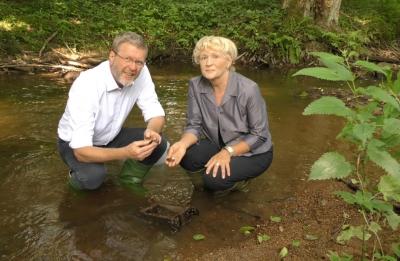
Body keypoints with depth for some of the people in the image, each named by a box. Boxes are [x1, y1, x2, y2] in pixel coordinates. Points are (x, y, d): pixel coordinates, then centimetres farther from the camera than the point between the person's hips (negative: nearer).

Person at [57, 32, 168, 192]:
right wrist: (126, 153, -52)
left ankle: (128, 182, 9)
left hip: (111, 136, 5)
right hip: (76, 144, -5)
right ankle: (80, 178, 3)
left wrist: (152, 131, -38)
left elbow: (156, 114, -14)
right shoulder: (86, 85, -34)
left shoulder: (141, 72, -19)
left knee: (158, 144, -16)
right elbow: (81, 151, -37)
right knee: (93, 176, -34)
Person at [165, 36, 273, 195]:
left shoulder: (248, 89, -27)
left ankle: (239, 180, 5)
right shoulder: (196, 85, -13)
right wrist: (183, 144, -30)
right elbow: (194, 125, -9)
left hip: (253, 152, -4)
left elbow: (259, 135, -18)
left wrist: (228, 152, -28)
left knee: (213, 178, -28)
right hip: (220, 145, 5)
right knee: (187, 158, -22)